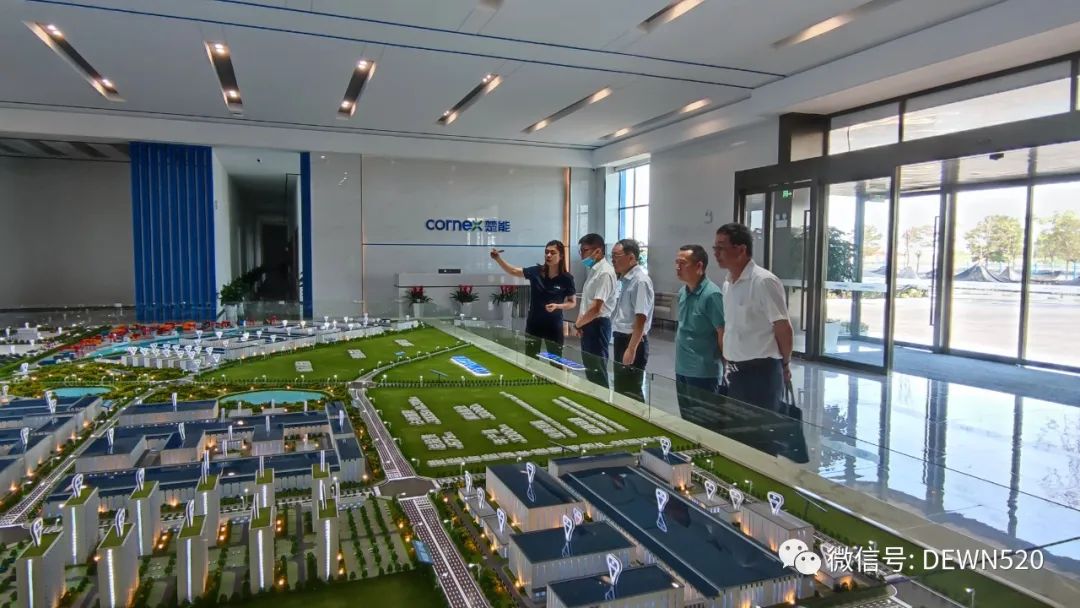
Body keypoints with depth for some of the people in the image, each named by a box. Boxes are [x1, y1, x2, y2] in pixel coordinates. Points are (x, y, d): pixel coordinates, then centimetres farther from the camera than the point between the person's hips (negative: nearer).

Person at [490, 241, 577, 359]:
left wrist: (557, 306, -20)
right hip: (533, 325, 2)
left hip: (554, 327, -2)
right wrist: (498, 258, -13)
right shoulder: (536, 271, -6)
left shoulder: (566, 278, -10)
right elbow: (513, 271, 1)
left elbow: (573, 303, -2)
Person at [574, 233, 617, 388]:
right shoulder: (594, 270, 12)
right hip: (588, 325, 10)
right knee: (590, 370, 17)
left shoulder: (604, 272, -19)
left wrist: (577, 324, -10)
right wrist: (579, 323, 7)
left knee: (597, 372, -1)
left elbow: (596, 308, -23)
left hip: (597, 326, -10)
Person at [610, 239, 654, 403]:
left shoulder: (640, 280, -19)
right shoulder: (625, 278, 10)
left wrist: (631, 349, -26)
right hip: (622, 339, 9)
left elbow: (641, 319, -23)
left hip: (633, 341, -9)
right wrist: (622, 344, 18)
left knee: (631, 391, 0)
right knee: (621, 389, 18)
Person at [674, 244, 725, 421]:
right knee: (686, 421, 17)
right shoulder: (683, 292, 7)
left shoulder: (711, 294, -18)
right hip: (682, 369, 8)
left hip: (703, 372, -8)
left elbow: (723, 334, -15)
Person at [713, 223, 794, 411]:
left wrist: (784, 365, 1)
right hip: (735, 373, 8)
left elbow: (784, 329, -12)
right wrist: (730, 363, 15)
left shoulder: (764, 282, -16)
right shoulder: (727, 284, 9)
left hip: (760, 373, -8)